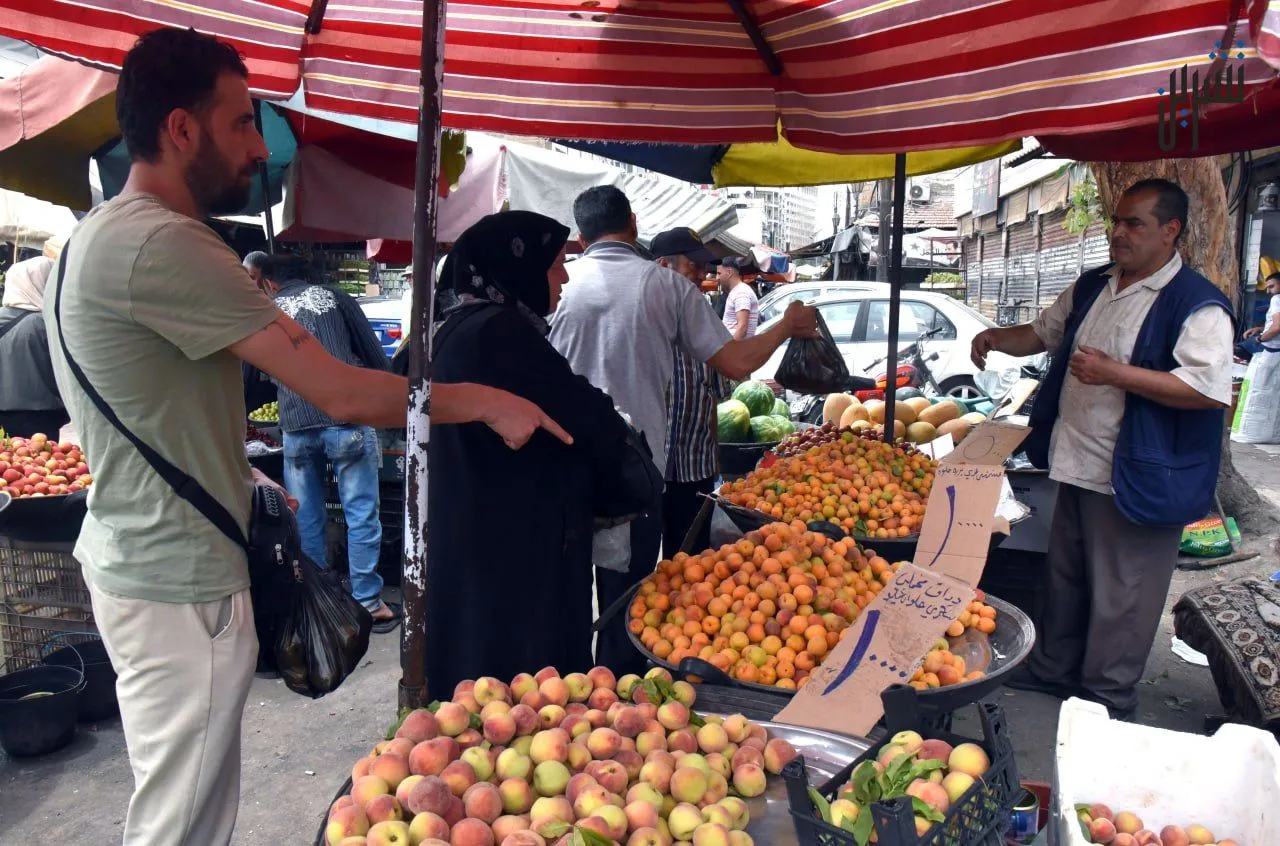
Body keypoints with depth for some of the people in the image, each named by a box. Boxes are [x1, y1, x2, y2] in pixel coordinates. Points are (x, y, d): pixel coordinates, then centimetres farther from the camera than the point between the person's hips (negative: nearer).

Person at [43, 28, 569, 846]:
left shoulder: (99, 235, 9)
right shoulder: (161, 243, -23)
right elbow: (343, 394, -26)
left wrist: (240, 478, 11)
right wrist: (491, 402, -15)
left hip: (133, 555, 10)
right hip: (181, 585, -10)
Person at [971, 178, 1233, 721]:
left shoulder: (1196, 304, -14)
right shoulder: (1093, 288, 10)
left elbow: (1210, 389, -24)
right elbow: (1044, 332, 24)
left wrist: (1114, 373, -26)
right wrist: (998, 339, 3)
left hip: (1135, 479, -8)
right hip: (1077, 468, 8)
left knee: (1120, 597, 4)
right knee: (1065, 580, 21)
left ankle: (1106, 703, 21)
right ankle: (1054, 671, 39)